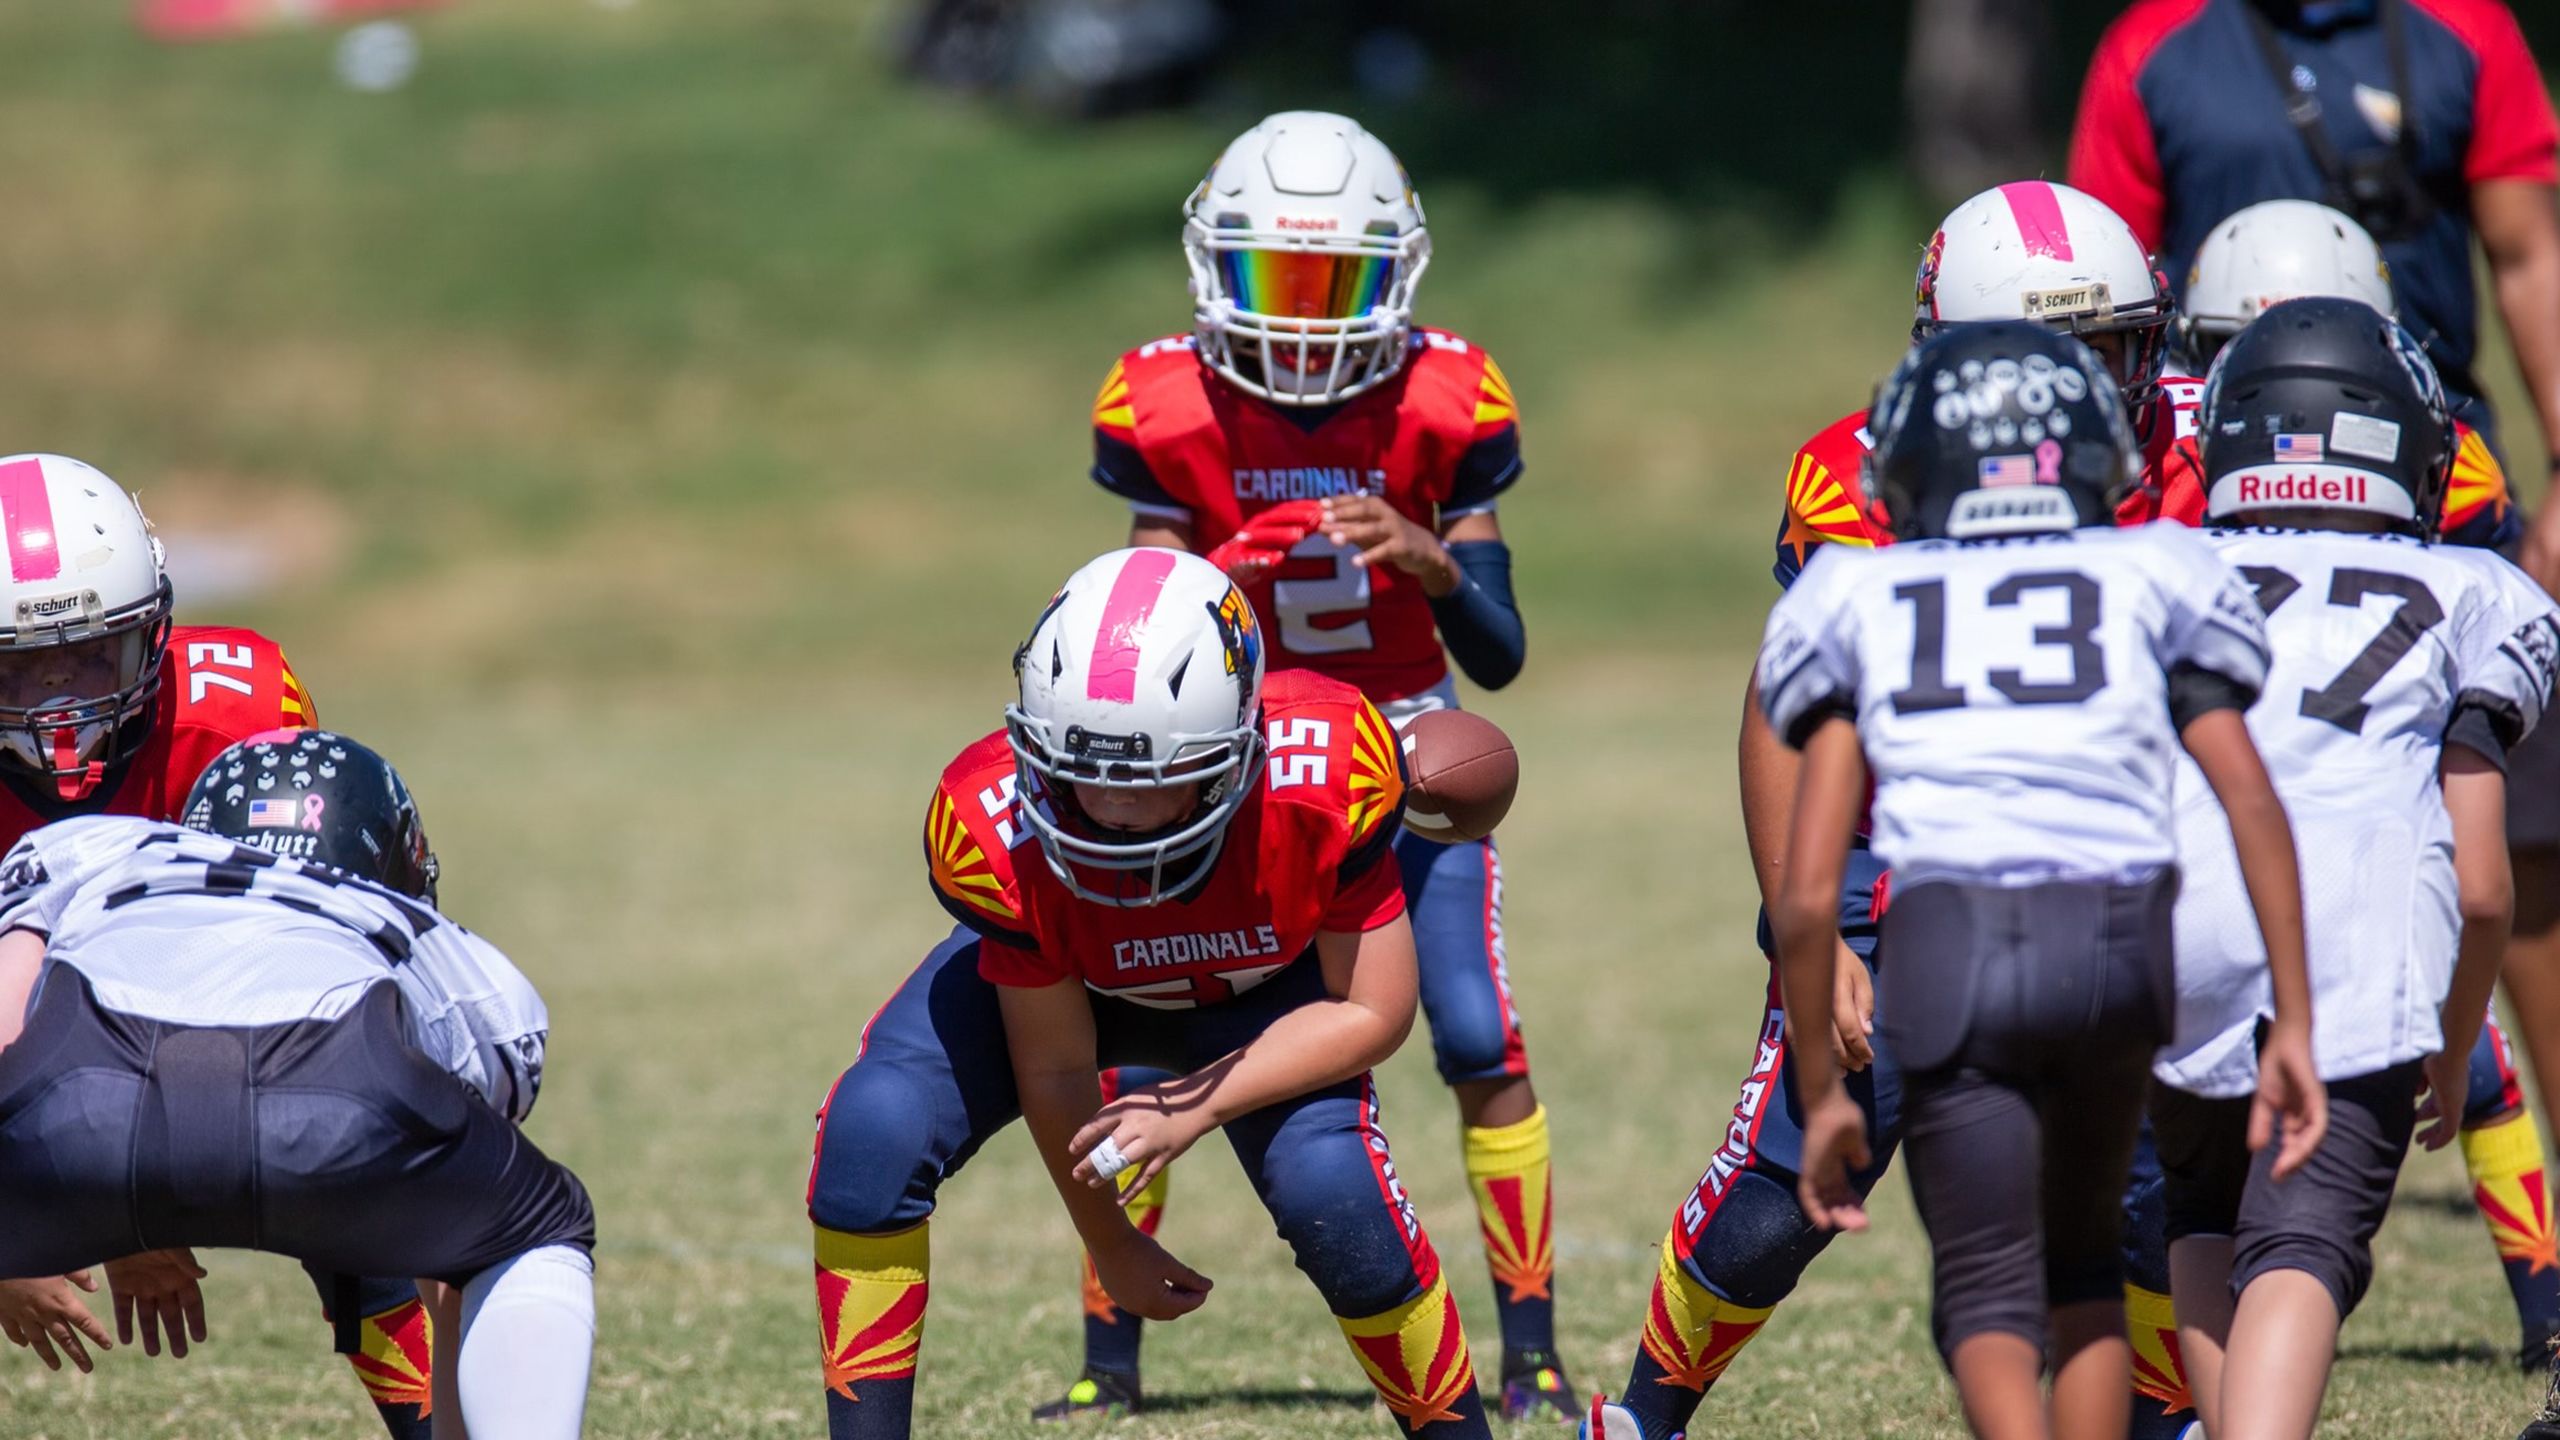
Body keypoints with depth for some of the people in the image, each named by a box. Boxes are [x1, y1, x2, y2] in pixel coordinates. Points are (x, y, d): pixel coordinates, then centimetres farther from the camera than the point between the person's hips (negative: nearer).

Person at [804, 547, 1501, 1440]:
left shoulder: (1325, 779, -39)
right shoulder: (998, 828, -36)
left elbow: (1370, 1010, -24)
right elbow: (1056, 1069, -19)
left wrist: (1200, 1106, -33)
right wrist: (1107, 1244, -6)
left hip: (1263, 987, 0)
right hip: (1058, 981, 0)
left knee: (1330, 1188, -26)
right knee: (875, 1130, -23)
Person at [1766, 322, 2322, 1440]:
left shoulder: (1858, 603, 20)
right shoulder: (2152, 578, 20)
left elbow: (1807, 894, 12)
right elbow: (2251, 802, 5)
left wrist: (1819, 1094, 20)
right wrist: (2293, 1022, 5)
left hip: (1951, 945, -1)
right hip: (2121, 932, 1)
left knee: (1988, 1295, 7)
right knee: (2081, 1259, 24)